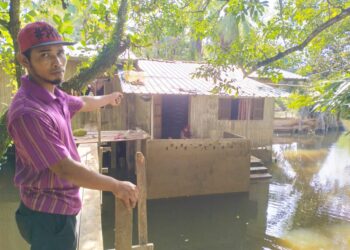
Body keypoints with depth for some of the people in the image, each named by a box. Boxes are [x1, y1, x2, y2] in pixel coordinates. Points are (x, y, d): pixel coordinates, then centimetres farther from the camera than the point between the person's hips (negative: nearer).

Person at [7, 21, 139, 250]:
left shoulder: (53, 95, 1)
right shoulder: (28, 112, -30)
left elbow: (82, 103, 22)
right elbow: (65, 168, -29)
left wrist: (108, 99, 39)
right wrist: (117, 186, -22)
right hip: (48, 215, -9)